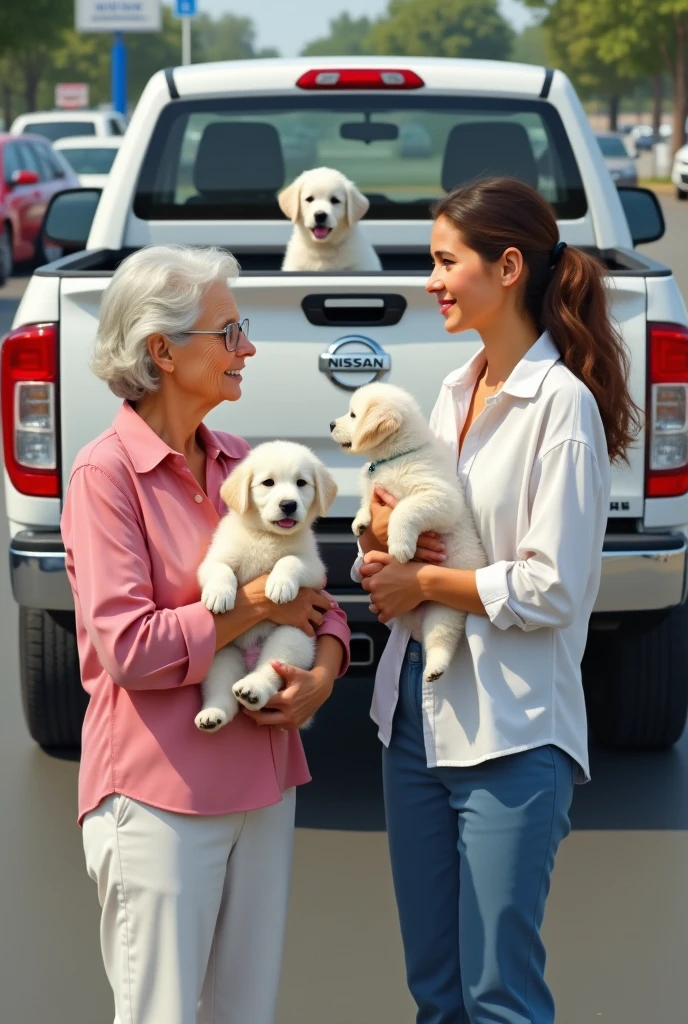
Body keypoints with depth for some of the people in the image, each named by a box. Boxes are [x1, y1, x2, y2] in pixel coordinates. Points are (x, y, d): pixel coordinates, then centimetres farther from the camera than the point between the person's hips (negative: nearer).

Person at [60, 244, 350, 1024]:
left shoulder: (238, 462, 9)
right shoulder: (107, 472, -12)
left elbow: (311, 598, 13)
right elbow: (127, 647, -19)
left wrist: (322, 674, -8)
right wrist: (255, 606, -12)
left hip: (260, 781, 7)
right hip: (159, 791, -7)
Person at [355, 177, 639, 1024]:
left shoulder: (562, 404, -12)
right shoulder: (456, 391, 11)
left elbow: (552, 588, -17)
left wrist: (423, 582, -8)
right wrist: (381, 532, -4)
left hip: (511, 732, -8)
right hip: (415, 712, 8)